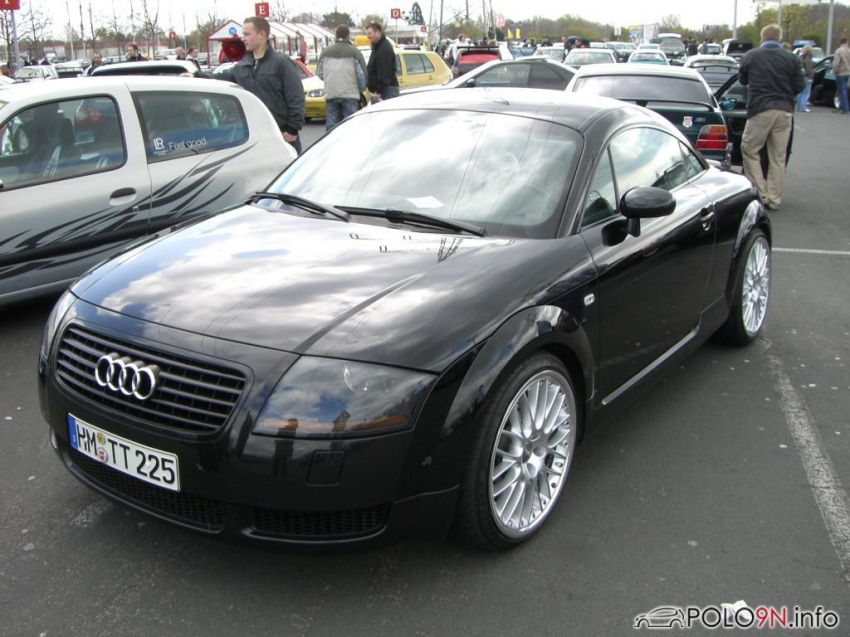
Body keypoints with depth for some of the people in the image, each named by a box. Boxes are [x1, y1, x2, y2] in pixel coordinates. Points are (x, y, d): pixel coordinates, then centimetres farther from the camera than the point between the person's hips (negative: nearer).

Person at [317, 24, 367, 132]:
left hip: (330, 94, 3)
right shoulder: (354, 52, -2)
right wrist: (360, 89, 13)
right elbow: (362, 74, -4)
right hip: (350, 95, -3)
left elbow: (319, 73, 11)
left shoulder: (325, 51, 8)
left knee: (331, 125, 7)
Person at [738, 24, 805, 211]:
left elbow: (742, 80, 13)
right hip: (784, 111, 3)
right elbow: (800, 85, 3)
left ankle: (761, 194, 2)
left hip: (760, 109, -3)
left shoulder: (751, 56, -1)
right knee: (778, 157, 9)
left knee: (750, 151, 10)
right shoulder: (792, 58, 2)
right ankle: (774, 199, 13)